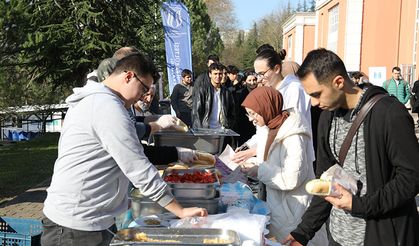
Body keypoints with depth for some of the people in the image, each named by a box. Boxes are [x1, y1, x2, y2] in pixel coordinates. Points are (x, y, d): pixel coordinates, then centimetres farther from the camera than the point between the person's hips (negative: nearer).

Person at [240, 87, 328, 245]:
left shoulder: (293, 136, -22)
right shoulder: (271, 128, 5)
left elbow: (292, 179, -26)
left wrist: (259, 172, -19)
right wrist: (252, 165, -1)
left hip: (292, 209, -8)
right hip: (276, 204, 8)